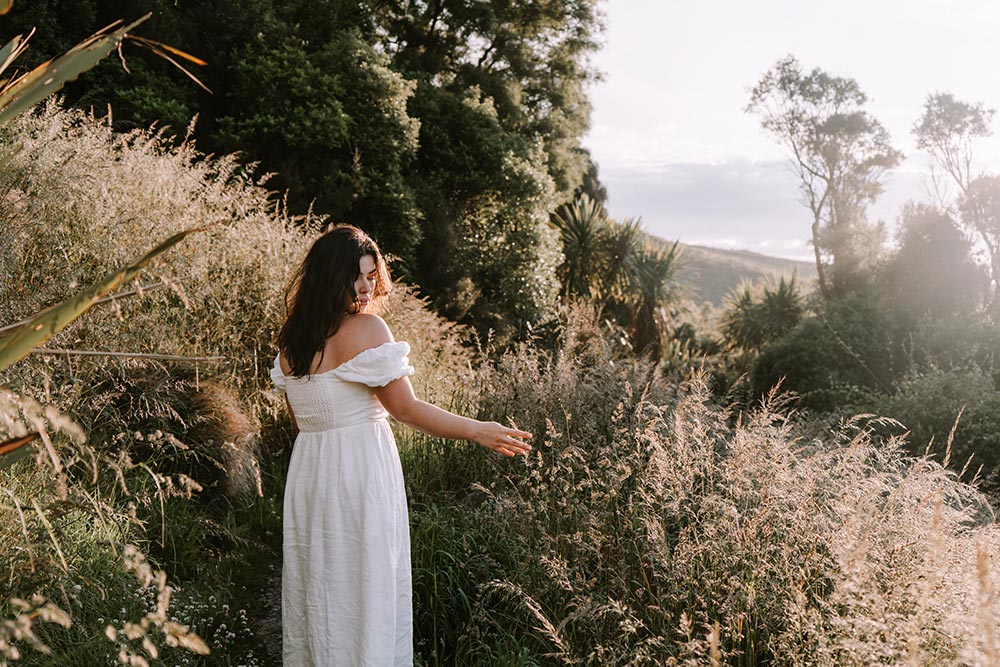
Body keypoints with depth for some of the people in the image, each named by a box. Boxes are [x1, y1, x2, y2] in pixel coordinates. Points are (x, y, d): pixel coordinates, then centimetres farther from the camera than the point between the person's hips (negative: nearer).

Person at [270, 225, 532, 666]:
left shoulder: (290, 340, 7)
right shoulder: (366, 329, -15)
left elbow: (300, 422, 14)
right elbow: (406, 409, -14)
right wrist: (478, 431, -5)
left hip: (308, 474, 7)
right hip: (361, 476, -7)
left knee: (316, 593, 17)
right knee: (366, 592, 5)